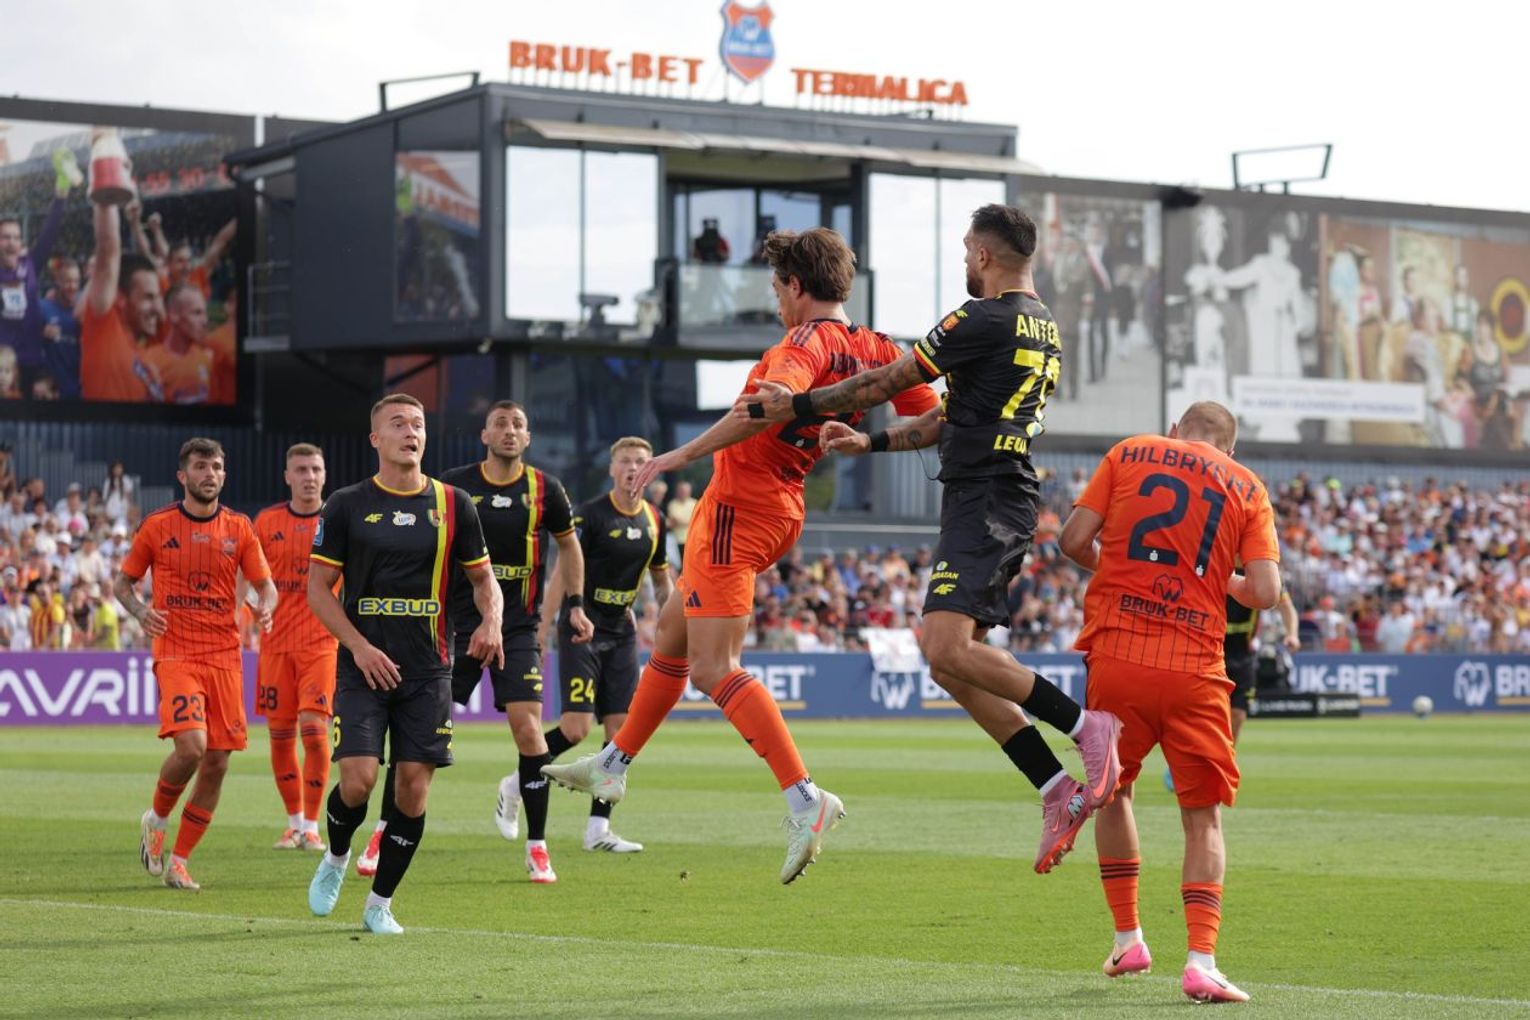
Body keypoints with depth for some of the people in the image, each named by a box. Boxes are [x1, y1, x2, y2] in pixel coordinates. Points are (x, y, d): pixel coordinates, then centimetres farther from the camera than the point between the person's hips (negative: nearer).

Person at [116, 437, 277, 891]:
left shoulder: (239, 528, 7)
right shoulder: (157, 526, 1)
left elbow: (266, 584, 10)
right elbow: (122, 582, 9)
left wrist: (265, 607, -13)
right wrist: (141, 612, -11)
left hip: (224, 654, 3)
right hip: (175, 652, -3)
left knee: (217, 762, 0)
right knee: (191, 746, -22)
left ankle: (179, 861, 13)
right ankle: (156, 819, 8)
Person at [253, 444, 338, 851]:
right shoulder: (267, 521, 5)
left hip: (321, 642, -2)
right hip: (276, 644, 2)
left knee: (313, 729, -13)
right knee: (280, 735, 5)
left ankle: (311, 827, -5)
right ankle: (294, 822, 20)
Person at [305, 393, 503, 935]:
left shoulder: (452, 504, 6)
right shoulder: (347, 505, 1)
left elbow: (482, 576, 14)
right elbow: (317, 586, 2)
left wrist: (491, 620, -7)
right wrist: (360, 646, -10)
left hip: (428, 671, 2)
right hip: (364, 666, -2)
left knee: (414, 788, -3)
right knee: (358, 780, -13)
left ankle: (380, 902, 13)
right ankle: (336, 857, 19)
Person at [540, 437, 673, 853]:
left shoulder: (654, 520, 7)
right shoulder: (590, 514, -12)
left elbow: (662, 580, 18)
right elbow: (563, 573, -15)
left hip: (622, 632, 6)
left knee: (621, 729, -1)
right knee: (576, 728, -13)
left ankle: (598, 827, 4)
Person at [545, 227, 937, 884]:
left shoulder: (808, 342, -18)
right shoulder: (873, 349, 5)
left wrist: (682, 455, -34)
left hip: (738, 505, -10)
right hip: (779, 511, 10)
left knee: (713, 667, -13)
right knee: (671, 633, 23)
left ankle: (804, 798, -23)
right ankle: (614, 765, 37)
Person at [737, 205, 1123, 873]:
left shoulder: (985, 319, -10)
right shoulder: (1041, 328, 20)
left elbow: (890, 381, -4)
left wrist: (794, 405, 6)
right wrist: (872, 443, 30)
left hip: (983, 498, -10)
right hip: (1007, 502, 10)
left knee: (948, 647, -21)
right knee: (948, 661, 7)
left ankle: (1084, 724, -21)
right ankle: (1057, 792, 2)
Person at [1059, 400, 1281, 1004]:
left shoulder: (1129, 453, 10)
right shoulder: (1247, 488, 10)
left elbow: (1074, 540, 3)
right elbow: (1265, 592, -1)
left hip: (1116, 654, 1)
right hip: (1195, 670, -1)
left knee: (1112, 790, 22)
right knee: (1203, 817, 7)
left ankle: (1127, 941, 24)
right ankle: (1201, 961, -8)